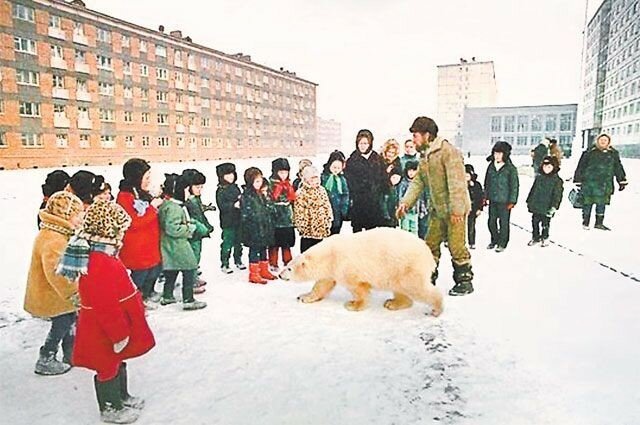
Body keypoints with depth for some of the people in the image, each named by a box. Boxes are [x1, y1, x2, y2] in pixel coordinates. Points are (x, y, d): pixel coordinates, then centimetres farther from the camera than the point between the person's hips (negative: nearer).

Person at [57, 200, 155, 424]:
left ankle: (122, 397, 44)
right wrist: (119, 334, -20)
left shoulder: (101, 256, 2)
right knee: (109, 369, 10)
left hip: (112, 328, 10)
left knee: (117, 363, 25)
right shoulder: (100, 265, -32)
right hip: (105, 333, -10)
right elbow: (107, 307, -30)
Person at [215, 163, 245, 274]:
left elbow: (241, 200, 18)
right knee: (227, 243, -2)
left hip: (238, 220, 6)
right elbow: (222, 206, -17)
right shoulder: (220, 191, -8)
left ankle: (238, 261, 30)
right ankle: (224, 265, 9)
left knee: (238, 242, 15)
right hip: (228, 222, -6)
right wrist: (234, 205, -24)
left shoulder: (235, 187, 10)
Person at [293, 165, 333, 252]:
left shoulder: (322, 190, 9)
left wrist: (328, 222, 10)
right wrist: (301, 226, -12)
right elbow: (298, 211, -12)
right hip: (308, 229, -5)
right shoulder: (301, 193, -11)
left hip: (320, 228, 5)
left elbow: (327, 206, 14)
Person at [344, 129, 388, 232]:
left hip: (374, 202, 2)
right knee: (357, 228, 2)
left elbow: (384, 180, 9)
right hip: (357, 202, -2)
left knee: (372, 228, 7)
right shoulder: (352, 160, 1)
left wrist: (381, 195, 0)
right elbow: (348, 181, -3)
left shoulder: (378, 160, 9)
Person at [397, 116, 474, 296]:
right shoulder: (425, 157, 12)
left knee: (456, 246, -3)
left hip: (454, 210, -8)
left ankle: (465, 280, 12)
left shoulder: (448, 151, -16)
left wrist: (457, 209, -26)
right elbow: (418, 182, 10)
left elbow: (457, 182, -22)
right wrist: (406, 202, -3)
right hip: (437, 209, 8)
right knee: (431, 244, 11)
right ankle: (428, 279, 23)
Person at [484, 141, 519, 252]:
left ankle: (502, 243, 17)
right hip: (492, 200, 5)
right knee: (491, 222, 11)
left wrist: (512, 201, -9)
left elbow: (514, 186, -7)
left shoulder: (511, 168, -9)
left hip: (504, 201, -5)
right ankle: (494, 240, 29)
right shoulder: (491, 166, 6)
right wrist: (486, 196, 11)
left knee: (503, 222, 4)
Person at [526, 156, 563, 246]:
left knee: (545, 224, 9)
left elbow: (557, 195, -11)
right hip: (536, 206, 5)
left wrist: (554, 207, -15)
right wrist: (529, 201, 14)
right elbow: (533, 190, 13)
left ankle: (545, 238, 28)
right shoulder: (539, 178, 5)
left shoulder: (557, 180, -9)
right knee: (535, 222, 14)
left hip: (547, 208, -4)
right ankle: (535, 237, 30)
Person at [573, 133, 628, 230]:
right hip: (589, 182, -3)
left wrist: (622, 181, 11)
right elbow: (581, 167, 0)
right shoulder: (590, 152, -1)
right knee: (588, 202, 2)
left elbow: (618, 168, 15)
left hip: (605, 183, 3)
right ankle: (585, 222, 14)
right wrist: (578, 180, -1)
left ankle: (599, 223, 19)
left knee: (601, 203, 8)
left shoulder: (613, 153, 9)